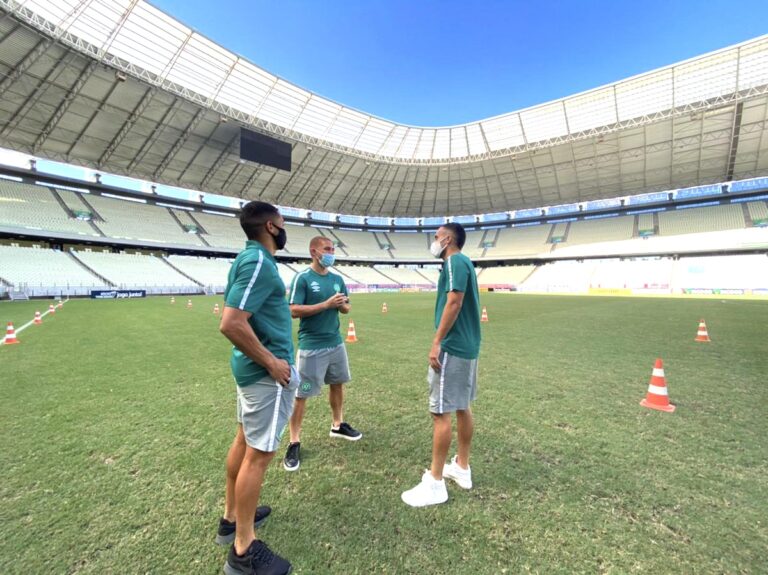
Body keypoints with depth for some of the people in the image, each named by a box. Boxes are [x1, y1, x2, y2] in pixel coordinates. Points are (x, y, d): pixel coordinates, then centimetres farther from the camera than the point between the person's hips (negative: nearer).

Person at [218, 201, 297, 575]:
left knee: (244, 440, 22)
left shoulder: (249, 258, 10)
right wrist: (272, 362, -20)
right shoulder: (259, 262, -21)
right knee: (259, 453, 3)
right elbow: (231, 324, -29)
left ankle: (232, 513, 42)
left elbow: (239, 315, 18)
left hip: (251, 366, 10)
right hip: (265, 371, -10)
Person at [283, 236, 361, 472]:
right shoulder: (302, 278, -12)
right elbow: (294, 311, -18)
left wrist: (342, 305, -11)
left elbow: (346, 308, 13)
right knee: (301, 394, 2)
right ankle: (294, 443, 19)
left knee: (337, 383, 20)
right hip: (311, 346, -6)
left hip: (336, 343, 7)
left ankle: (338, 425, 41)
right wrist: (327, 304, -23)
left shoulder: (337, 279, 7)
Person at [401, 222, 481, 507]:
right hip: (467, 346, 11)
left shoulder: (455, 261, -12)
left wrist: (437, 342, -22)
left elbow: (454, 303, -23)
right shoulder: (464, 262, 17)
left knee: (441, 412, -4)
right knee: (463, 408, 16)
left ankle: (435, 483, 8)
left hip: (452, 347, -10)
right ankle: (462, 468, 30)